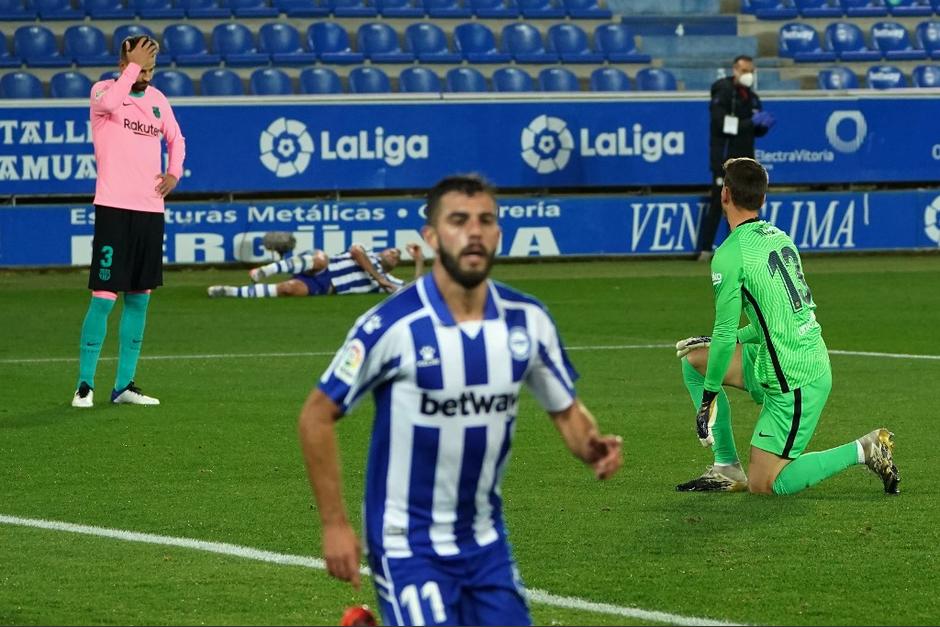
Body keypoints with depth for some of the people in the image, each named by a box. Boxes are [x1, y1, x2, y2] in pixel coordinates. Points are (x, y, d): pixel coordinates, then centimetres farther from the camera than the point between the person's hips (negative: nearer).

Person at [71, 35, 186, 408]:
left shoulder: (157, 99, 13)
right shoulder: (103, 90, -5)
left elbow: (176, 139, 28)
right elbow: (108, 103, -31)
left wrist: (174, 172, 10)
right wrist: (133, 66, -21)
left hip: (150, 209, 6)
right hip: (114, 208, -6)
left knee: (139, 299, 9)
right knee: (103, 297, -9)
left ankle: (124, 385, 16)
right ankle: (85, 384, -2)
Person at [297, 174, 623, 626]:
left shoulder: (527, 320, -3)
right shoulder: (392, 326, -17)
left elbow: (567, 411, 9)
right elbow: (316, 417, -10)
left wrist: (593, 448, -13)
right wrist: (334, 525, -11)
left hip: (486, 542, 5)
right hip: (408, 545, -5)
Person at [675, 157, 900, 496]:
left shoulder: (730, 254, -16)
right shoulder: (779, 236, 10)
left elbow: (725, 333, -16)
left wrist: (708, 395, -5)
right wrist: (725, 341, 20)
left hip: (795, 382, -9)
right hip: (812, 361, 9)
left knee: (763, 484, -3)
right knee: (694, 359, 17)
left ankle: (864, 450, -2)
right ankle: (727, 468, 18)